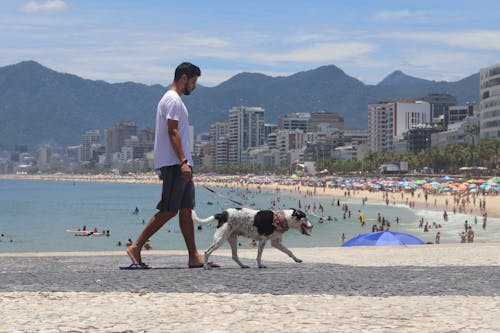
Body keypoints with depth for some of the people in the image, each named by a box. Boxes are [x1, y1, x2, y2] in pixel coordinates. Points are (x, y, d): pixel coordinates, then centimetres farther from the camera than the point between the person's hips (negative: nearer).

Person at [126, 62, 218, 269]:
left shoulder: (173, 100, 22)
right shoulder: (173, 100, -11)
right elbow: (172, 132, -19)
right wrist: (183, 162, -25)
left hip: (180, 165, 11)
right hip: (174, 164, -11)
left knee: (186, 210, 7)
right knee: (168, 210, -9)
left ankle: (194, 257, 7)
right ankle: (136, 247, -5)